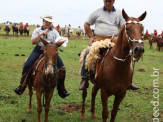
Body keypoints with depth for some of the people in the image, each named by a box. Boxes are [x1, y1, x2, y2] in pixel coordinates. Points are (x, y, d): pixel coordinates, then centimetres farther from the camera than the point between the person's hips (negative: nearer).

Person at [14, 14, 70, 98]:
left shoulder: (54, 32, 14)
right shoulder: (37, 30, 11)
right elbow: (33, 42, 0)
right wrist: (41, 34, -9)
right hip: (39, 50, -1)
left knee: (62, 68, -14)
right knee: (27, 65, -19)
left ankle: (61, 90, -2)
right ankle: (22, 85, -2)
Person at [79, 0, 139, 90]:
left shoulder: (119, 13, 11)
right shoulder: (97, 12, 8)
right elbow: (86, 24, 13)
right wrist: (91, 37, 5)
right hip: (98, 40, -1)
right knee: (88, 54, -24)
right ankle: (84, 79, -14)